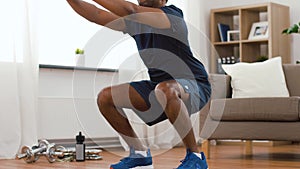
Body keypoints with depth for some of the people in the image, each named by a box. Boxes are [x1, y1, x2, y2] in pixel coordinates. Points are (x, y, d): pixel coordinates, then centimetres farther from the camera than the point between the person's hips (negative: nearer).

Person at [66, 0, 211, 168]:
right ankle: (140, 153, 10)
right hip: (157, 85, 8)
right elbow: (97, 16, 6)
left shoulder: (173, 15, -17)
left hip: (194, 86, -8)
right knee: (105, 97, -2)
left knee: (164, 90, -42)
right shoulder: (136, 21, 6)